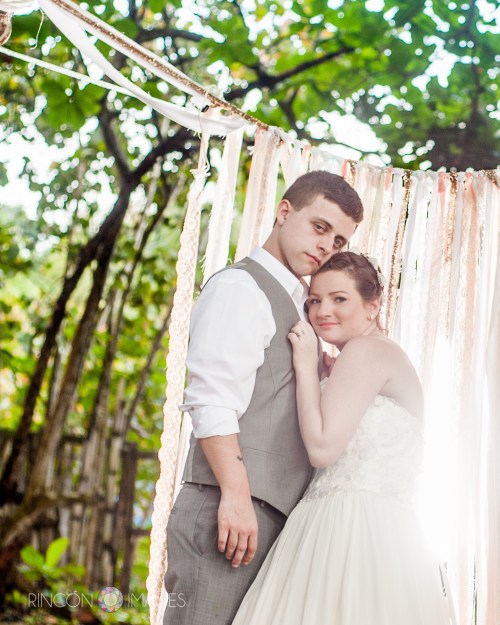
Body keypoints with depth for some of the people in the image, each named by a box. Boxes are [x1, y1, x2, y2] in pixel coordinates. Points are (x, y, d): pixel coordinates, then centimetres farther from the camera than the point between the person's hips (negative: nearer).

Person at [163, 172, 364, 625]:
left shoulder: (295, 305, 25)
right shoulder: (239, 287, -4)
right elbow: (212, 400, -15)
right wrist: (235, 495, -21)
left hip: (272, 517, 9)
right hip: (230, 513, -9)